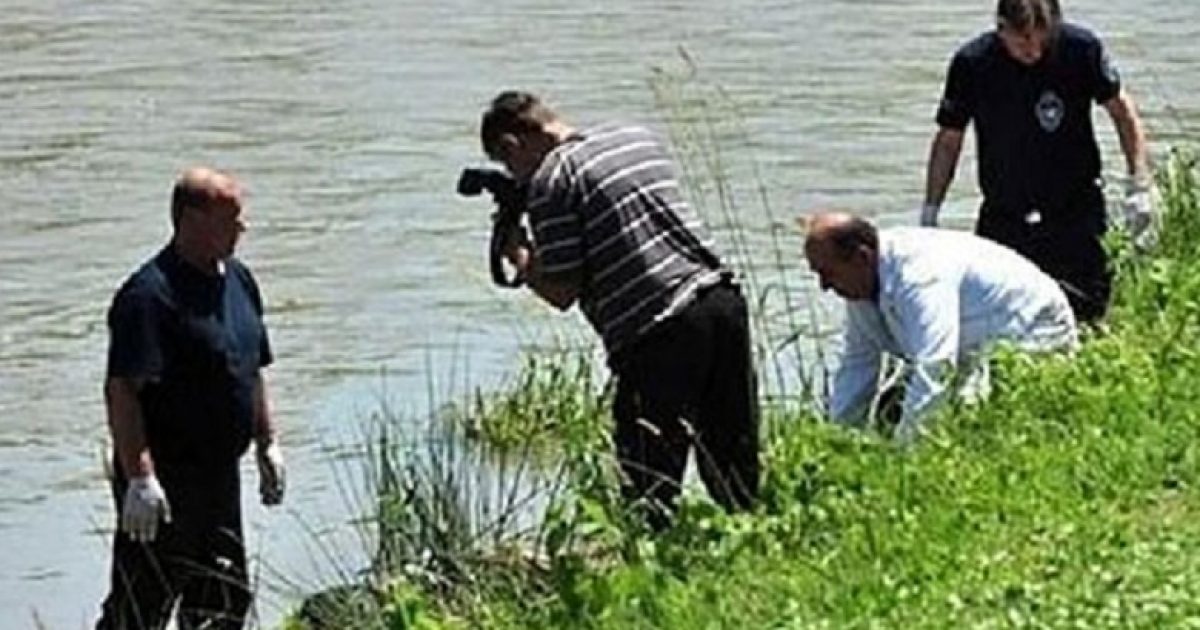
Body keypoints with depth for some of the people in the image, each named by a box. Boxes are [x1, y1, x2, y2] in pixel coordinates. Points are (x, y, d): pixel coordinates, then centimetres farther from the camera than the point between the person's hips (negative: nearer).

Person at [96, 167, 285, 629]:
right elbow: (121, 390, -23)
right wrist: (139, 477, -28)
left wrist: (267, 444, 19)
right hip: (164, 480, -9)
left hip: (219, 475, 9)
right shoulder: (151, 293, -18)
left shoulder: (238, 282, 11)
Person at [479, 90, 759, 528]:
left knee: (649, 483, -1)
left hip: (660, 333, -7)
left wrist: (519, 259, 12)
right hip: (723, 297, 7)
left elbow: (562, 292, -6)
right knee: (736, 465, 13)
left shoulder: (550, 182, -5)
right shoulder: (638, 138, 17)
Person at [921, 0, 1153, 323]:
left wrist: (1139, 185, -7)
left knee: (1087, 314, -3)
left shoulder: (1081, 49, -12)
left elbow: (1121, 109, 1)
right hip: (1002, 219, 1)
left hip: (1077, 213, -1)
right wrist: (929, 213, 2)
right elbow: (948, 141, 3)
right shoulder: (971, 64, -9)